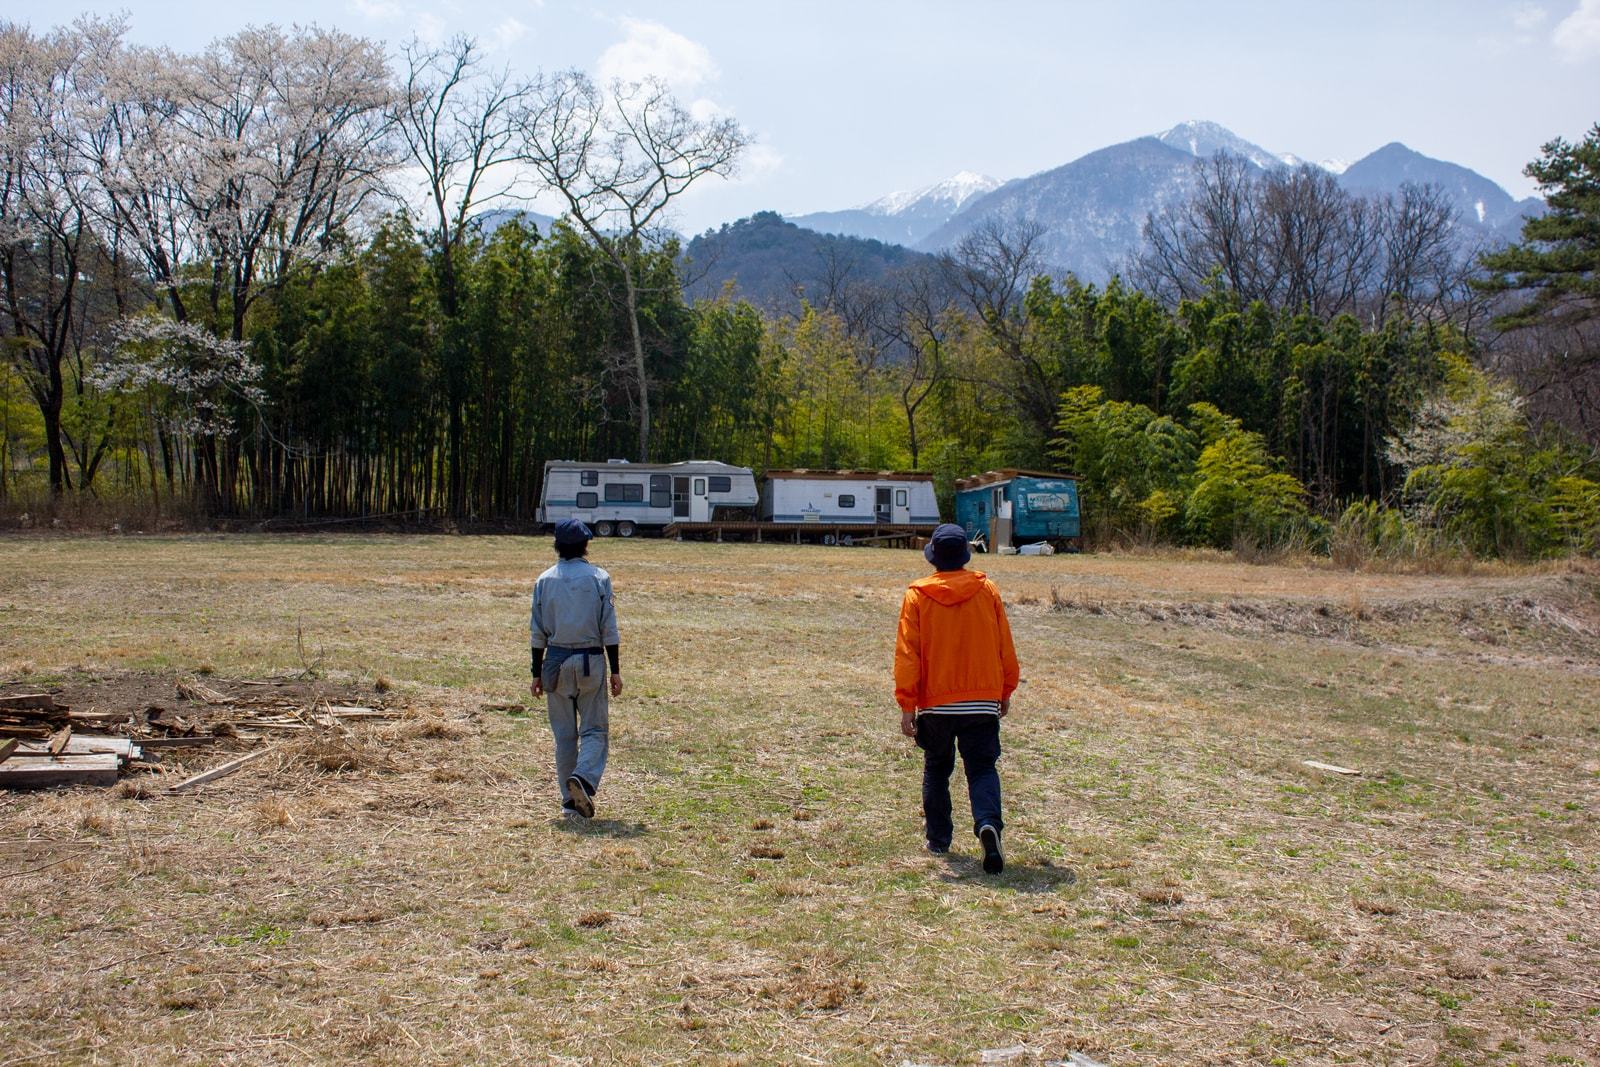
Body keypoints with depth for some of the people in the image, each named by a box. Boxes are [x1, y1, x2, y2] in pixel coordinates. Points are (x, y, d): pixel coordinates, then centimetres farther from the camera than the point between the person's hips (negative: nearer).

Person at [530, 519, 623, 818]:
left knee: (564, 734, 10)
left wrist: (537, 673, 9)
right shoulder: (598, 577, -3)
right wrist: (615, 671, -2)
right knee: (595, 729, 4)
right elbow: (609, 630, -5)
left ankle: (570, 799, 12)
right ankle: (584, 777, -22)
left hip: (556, 662, 2)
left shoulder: (544, 580, 3)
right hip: (590, 661, -2)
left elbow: (538, 633, 3)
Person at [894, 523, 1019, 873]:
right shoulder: (987, 590, 1)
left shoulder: (917, 595, -4)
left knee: (936, 769, 17)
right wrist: (1005, 692, 17)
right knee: (981, 768, 3)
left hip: (935, 702, 0)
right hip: (983, 700, 0)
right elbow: (1005, 647, 6)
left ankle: (938, 839, 22)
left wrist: (906, 704, -5)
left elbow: (907, 653, -7)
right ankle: (988, 823, -23)